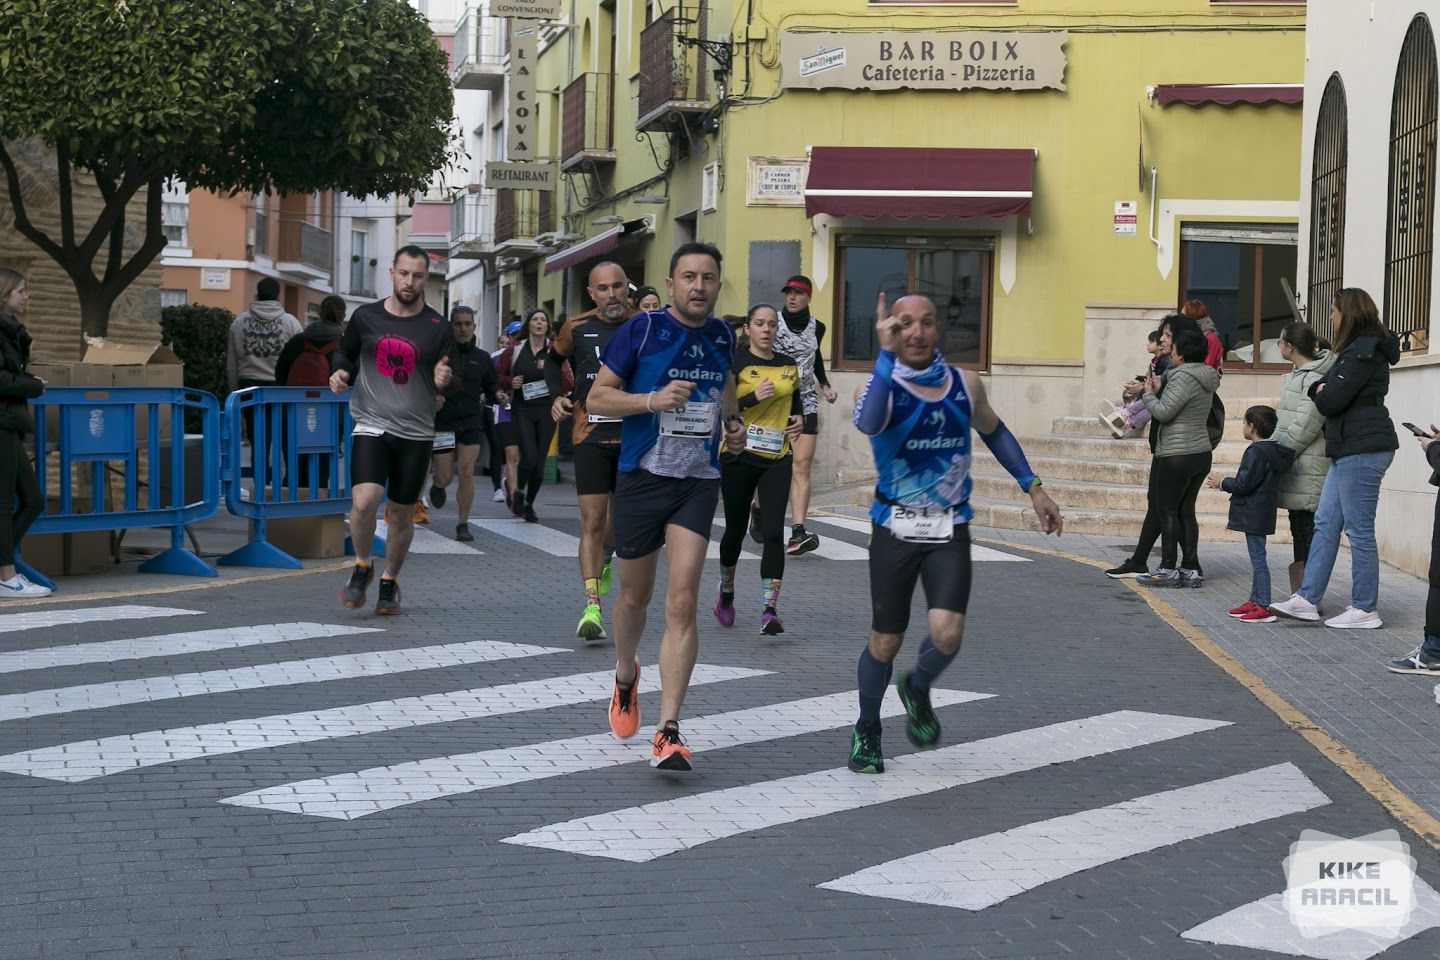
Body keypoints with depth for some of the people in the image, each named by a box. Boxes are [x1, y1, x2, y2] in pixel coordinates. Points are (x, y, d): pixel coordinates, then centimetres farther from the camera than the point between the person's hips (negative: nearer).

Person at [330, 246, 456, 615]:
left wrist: (444, 382, -18)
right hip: (371, 425, -1)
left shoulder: (437, 328, 1)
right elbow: (343, 352, 19)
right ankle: (362, 567, 6)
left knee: (402, 513, 8)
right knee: (364, 500, -21)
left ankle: (390, 581, 30)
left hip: (416, 432, 1)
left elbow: (452, 387, 6)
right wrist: (340, 372, -3)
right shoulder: (365, 317, 2)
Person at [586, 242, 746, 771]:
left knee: (681, 604, -11)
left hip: (698, 483, 2)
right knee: (635, 596, 14)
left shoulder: (722, 335, 7)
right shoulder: (641, 329, -7)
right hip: (642, 478, -2)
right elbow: (596, 398, -6)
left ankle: (669, 732, -12)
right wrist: (653, 399, -20)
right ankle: (625, 677, 46)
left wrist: (732, 421, 8)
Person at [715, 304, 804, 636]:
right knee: (735, 528, 11)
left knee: (773, 532, -10)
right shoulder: (735, 362, -4)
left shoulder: (788, 365, 11)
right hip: (739, 457, -2)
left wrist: (800, 419, 6)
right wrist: (754, 397, -22)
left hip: (777, 459, 3)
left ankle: (769, 610, -12)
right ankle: (726, 590, 39)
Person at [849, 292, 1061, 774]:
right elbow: (868, 423, -33)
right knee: (885, 641, 5)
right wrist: (886, 354, -32)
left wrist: (1033, 487, 17)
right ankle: (867, 730, 30)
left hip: (950, 529, 2)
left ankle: (917, 689, 18)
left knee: (947, 632, -17)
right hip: (895, 529, -2)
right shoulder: (881, 385, -9)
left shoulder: (965, 383, 3)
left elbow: (994, 431, 21)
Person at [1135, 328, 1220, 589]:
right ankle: (1191, 570, 11)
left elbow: (1163, 412, -18)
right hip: (1201, 453, 9)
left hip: (1176, 457, -9)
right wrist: (1159, 390, 13)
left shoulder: (1183, 378, -16)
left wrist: (1149, 394, -2)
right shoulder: (1206, 379, 13)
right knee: (1186, 511, 12)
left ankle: (1168, 570, 1)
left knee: (1167, 511, -1)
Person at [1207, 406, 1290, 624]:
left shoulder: (1256, 452, -18)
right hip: (1261, 514, 10)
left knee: (1258, 558, -8)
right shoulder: (1272, 451, 12)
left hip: (1254, 516, -10)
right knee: (1257, 558, 16)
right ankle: (1255, 601, 23)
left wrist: (1221, 482, -4)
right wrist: (1227, 482, 24)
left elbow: (1243, 484, -20)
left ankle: (1264, 606, -8)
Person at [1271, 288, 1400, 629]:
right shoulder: (1358, 348, 19)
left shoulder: (1363, 351, -15)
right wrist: (1322, 389, -4)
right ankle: (1307, 599, 11)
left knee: (1359, 530, -4)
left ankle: (1365, 610, 2)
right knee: (1325, 523, 9)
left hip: (1362, 450, -11)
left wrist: (1322, 392, 2)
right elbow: (1323, 388, 18)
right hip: (1349, 449, 11)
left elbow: (1331, 400, -19)